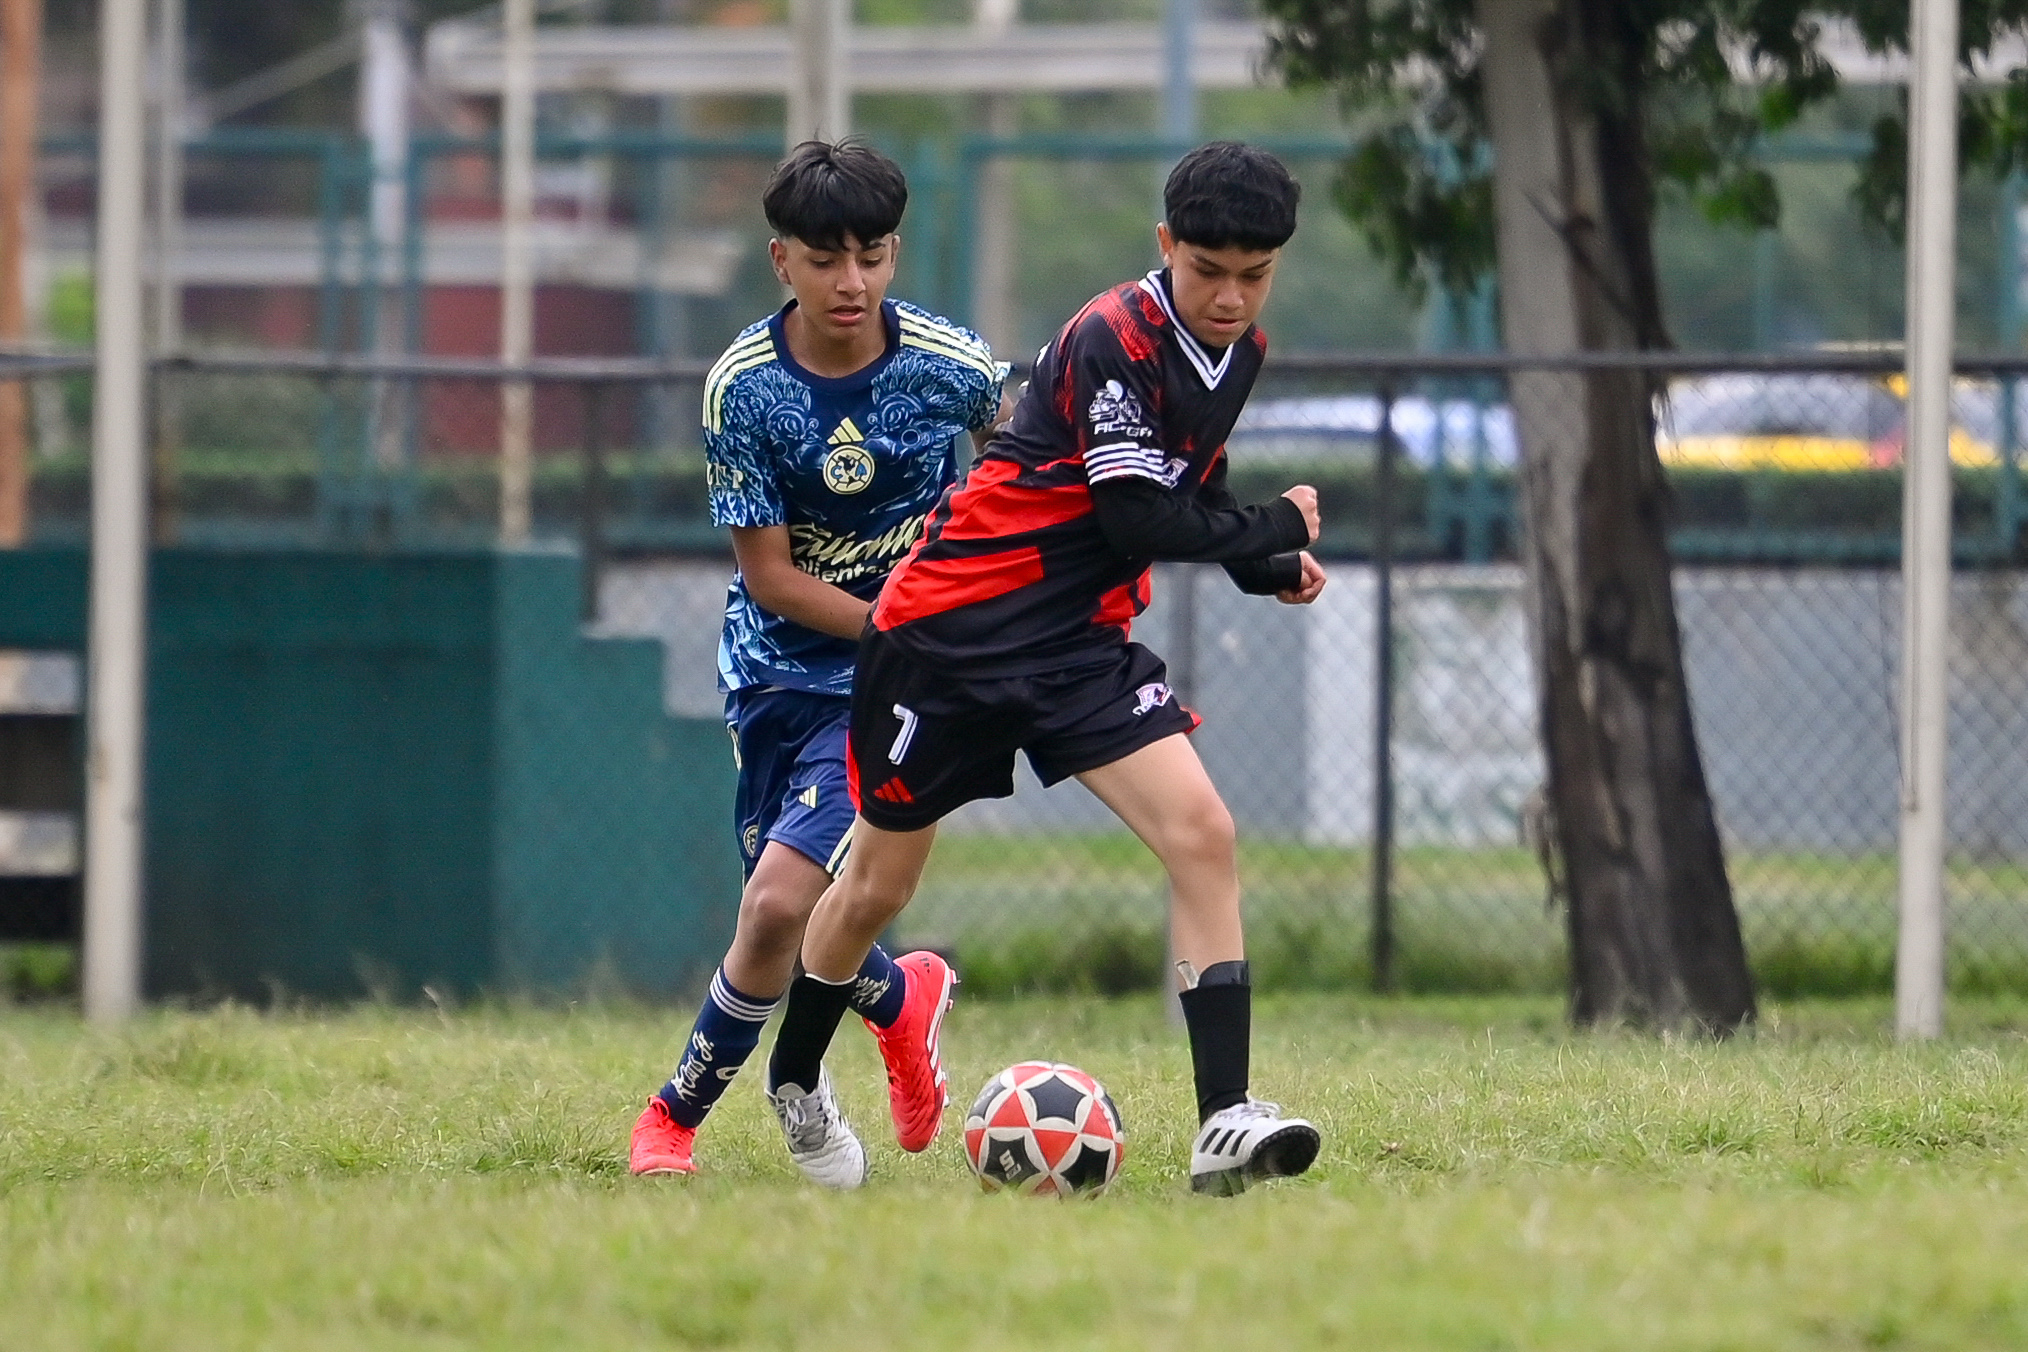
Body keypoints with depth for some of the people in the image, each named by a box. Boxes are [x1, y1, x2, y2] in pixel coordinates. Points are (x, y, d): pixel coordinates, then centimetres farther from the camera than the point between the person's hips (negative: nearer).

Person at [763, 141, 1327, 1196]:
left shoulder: (1237, 349, 4)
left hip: (1083, 645, 6)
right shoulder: (1113, 341, -22)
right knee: (878, 885, 9)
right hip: (951, 633, -6)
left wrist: (1267, 569, 5)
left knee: (1201, 833, -17)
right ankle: (792, 1083, 37)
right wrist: (1280, 531, -10)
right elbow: (1141, 523, -25)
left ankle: (1225, 1122, -22)